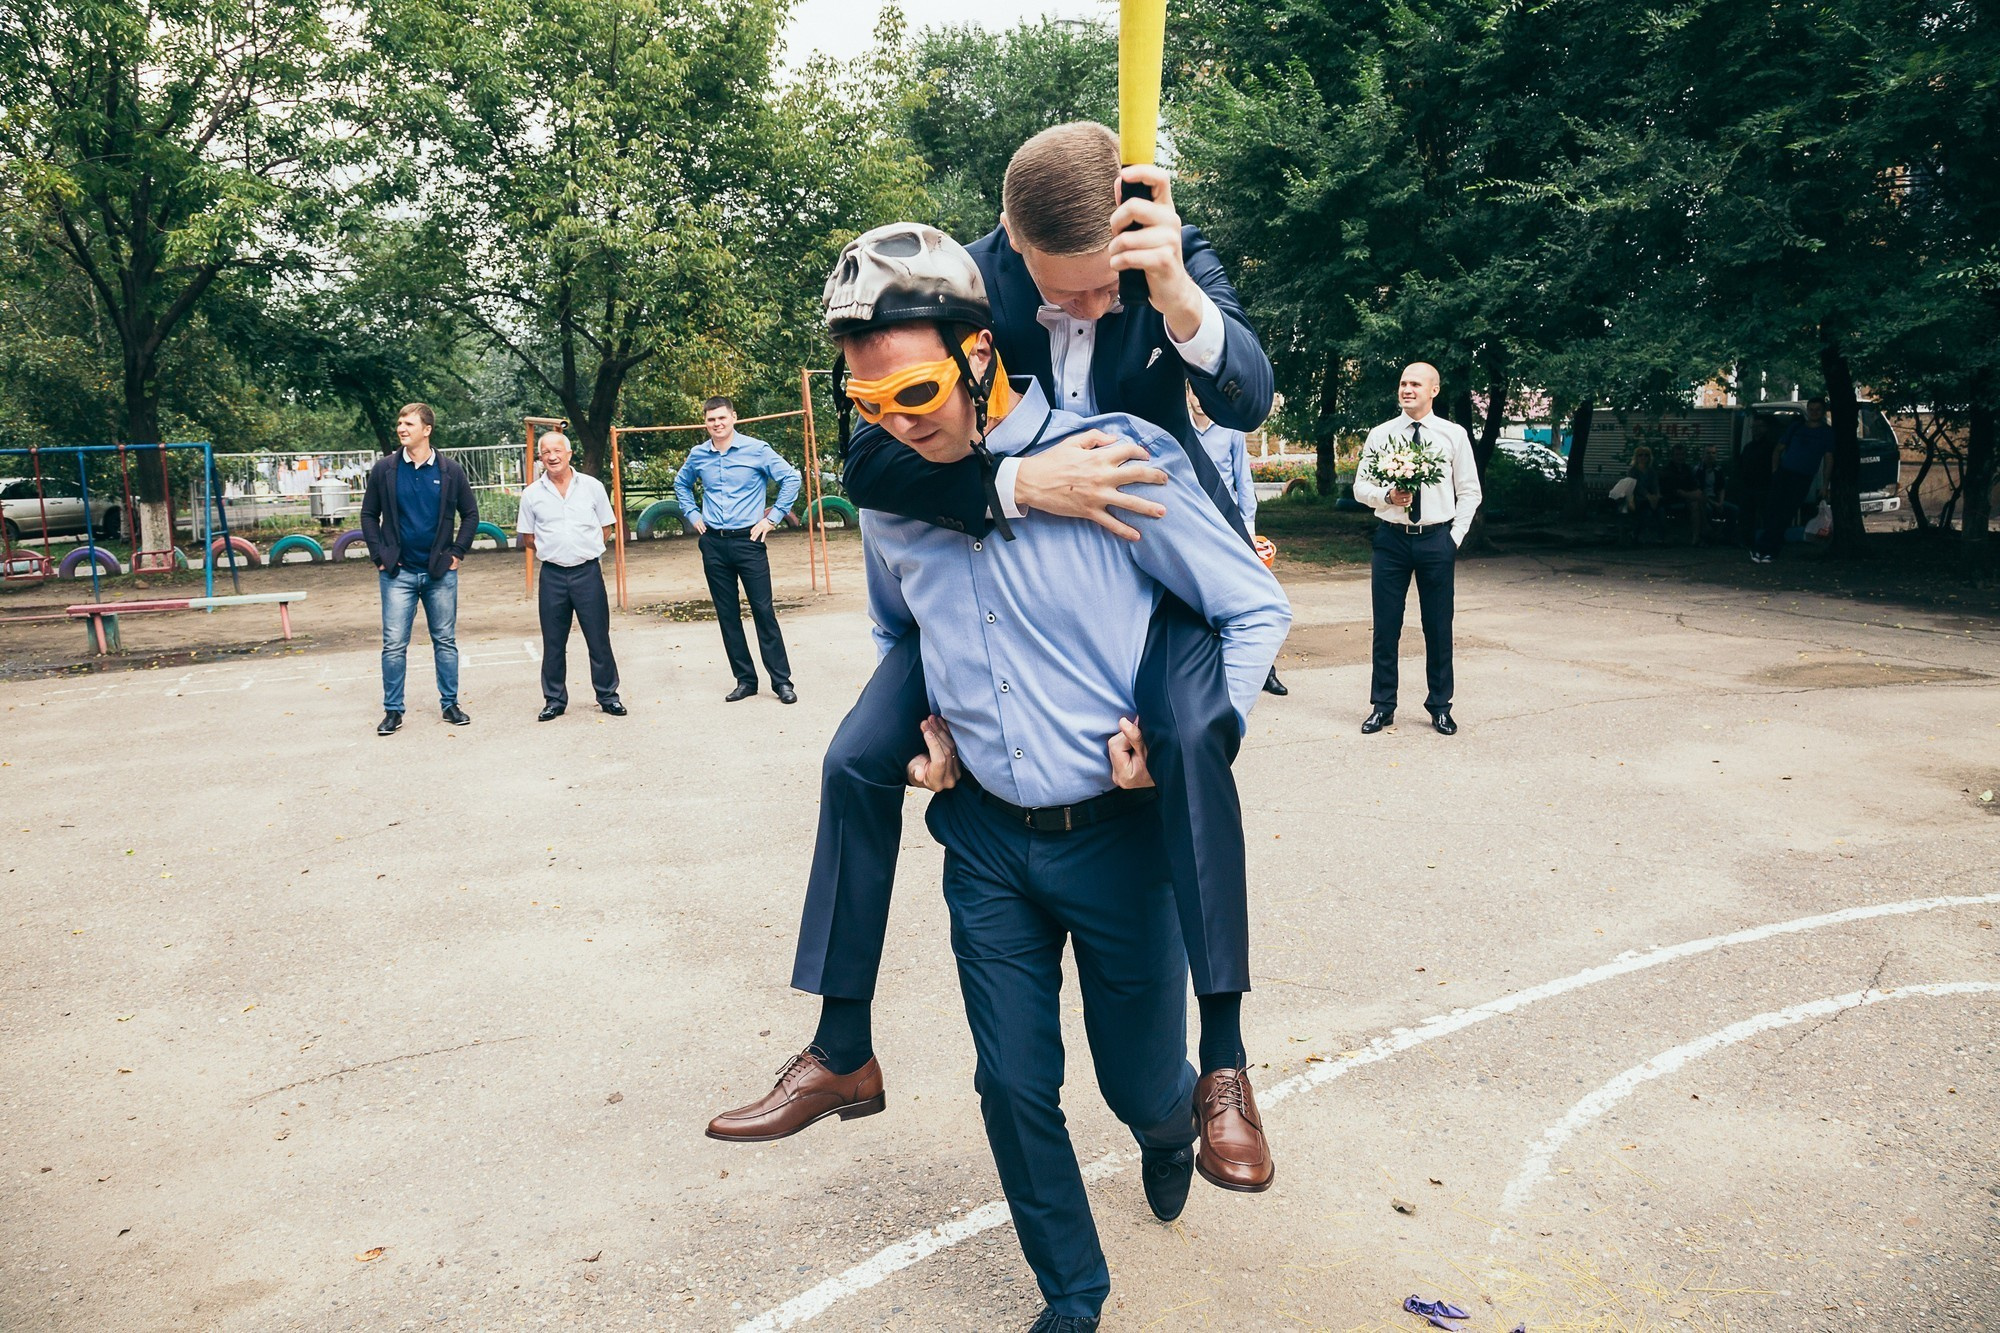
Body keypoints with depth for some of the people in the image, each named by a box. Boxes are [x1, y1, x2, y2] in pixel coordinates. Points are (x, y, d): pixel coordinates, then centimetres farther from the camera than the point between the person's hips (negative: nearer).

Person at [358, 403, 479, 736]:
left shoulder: (450, 471, 0)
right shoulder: (385, 468, 1)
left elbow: (470, 514, 8)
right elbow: (369, 515, 7)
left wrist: (457, 552, -1)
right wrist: (379, 555, -2)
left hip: (440, 572, 0)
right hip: (398, 572, 0)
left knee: (445, 642, 9)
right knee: (394, 644, -1)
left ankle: (450, 703, 19)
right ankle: (392, 710, 8)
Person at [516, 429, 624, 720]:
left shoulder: (592, 486, 1)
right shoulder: (532, 494, 3)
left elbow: (606, 527, 8)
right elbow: (527, 538, 11)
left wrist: (585, 550, 2)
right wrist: (553, 551, 2)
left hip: (588, 571, -1)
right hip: (552, 575, 1)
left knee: (599, 638, 3)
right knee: (553, 642, 8)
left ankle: (608, 696, 15)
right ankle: (554, 699, 18)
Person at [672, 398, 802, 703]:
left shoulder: (756, 449, -5)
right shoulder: (697, 455, 7)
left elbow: (791, 478, -3)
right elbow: (681, 484, 26)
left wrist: (772, 517, -6)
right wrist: (693, 515, 14)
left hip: (748, 540, -4)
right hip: (713, 544, 4)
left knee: (763, 611, -5)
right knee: (727, 615, 7)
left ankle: (781, 681, 1)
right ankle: (745, 679, 16)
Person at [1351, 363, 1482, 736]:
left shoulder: (1453, 435, 2)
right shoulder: (1380, 435, 4)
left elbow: (1469, 492, 5)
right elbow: (1360, 486, 5)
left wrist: (1455, 537, -2)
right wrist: (1387, 496, -15)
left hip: (1436, 539, 0)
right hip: (1391, 538, 1)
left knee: (1439, 627, 6)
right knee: (1386, 625, 4)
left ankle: (1440, 706, 18)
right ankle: (1382, 705, 14)